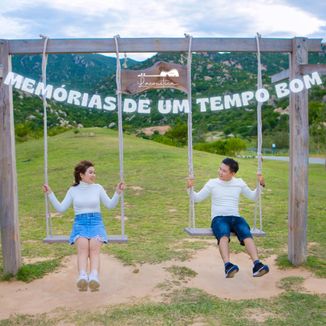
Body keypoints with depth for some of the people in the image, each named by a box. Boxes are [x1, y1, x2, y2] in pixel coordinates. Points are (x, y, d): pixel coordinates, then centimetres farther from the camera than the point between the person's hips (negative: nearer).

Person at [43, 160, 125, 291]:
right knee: (82, 246, -33)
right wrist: (50, 194, 3)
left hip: (96, 222, 0)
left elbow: (110, 205, 11)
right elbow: (61, 208, 10)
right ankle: (82, 277, -52)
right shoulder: (73, 190, 11)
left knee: (94, 247, -31)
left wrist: (117, 193, -4)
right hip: (80, 223, 0)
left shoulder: (98, 188, 11)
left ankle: (94, 278, -52)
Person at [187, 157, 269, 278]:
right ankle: (227, 266, -56)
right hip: (218, 218, -2)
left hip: (236, 217, 2)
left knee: (247, 234, -32)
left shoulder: (239, 183, 14)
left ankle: (257, 265, -46)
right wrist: (190, 189, -8)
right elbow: (197, 198, 9)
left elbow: (253, 197, 23)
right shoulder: (212, 183, 8)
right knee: (224, 236, -38)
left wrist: (260, 185, 10)